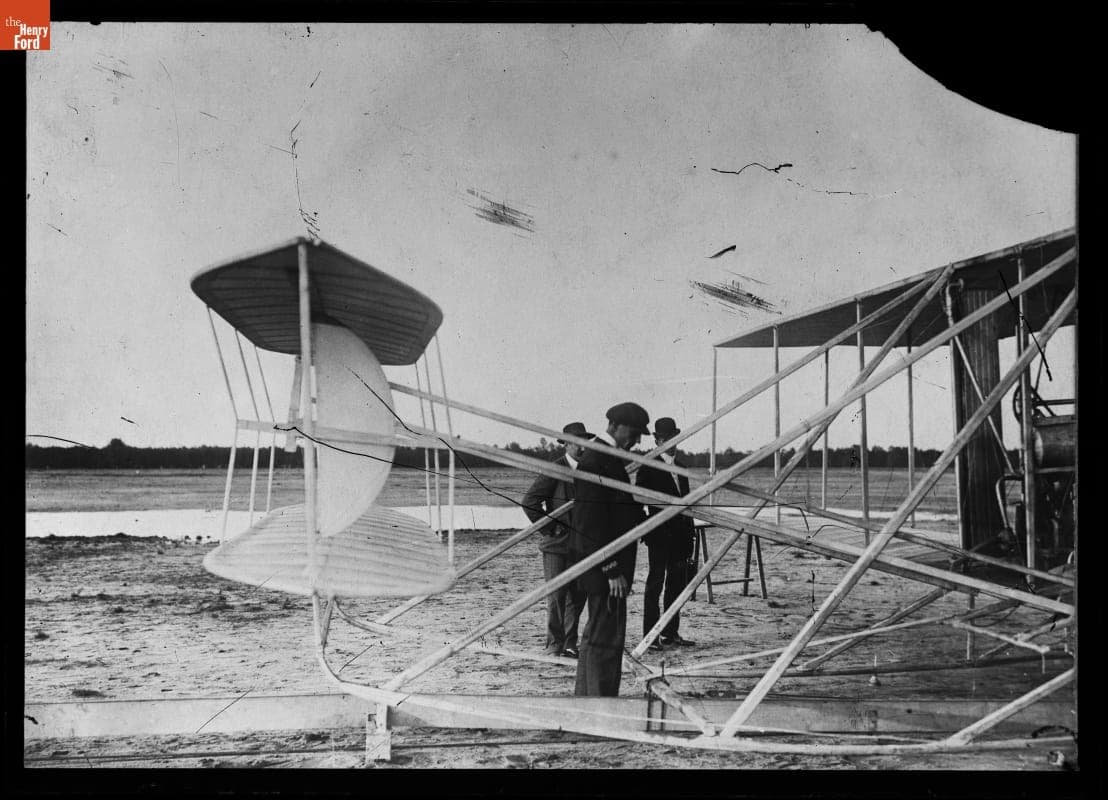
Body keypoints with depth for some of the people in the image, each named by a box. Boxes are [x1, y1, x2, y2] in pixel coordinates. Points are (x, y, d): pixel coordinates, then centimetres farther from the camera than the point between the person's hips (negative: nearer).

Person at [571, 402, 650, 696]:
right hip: (603, 569, -11)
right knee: (606, 638, -6)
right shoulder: (594, 463, -18)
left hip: (611, 566, 11)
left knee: (596, 634, 18)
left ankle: (585, 697, 28)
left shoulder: (611, 460, 15)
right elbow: (592, 524, -21)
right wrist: (612, 570, -21)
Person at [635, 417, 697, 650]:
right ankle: (650, 635, -3)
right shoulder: (649, 468, -4)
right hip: (659, 536, -7)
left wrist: (690, 535, 12)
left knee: (678, 584, 9)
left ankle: (671, 633, 17)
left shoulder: (681, 468, 16)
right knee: (655, 584, -5)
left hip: (679, 535, 7)